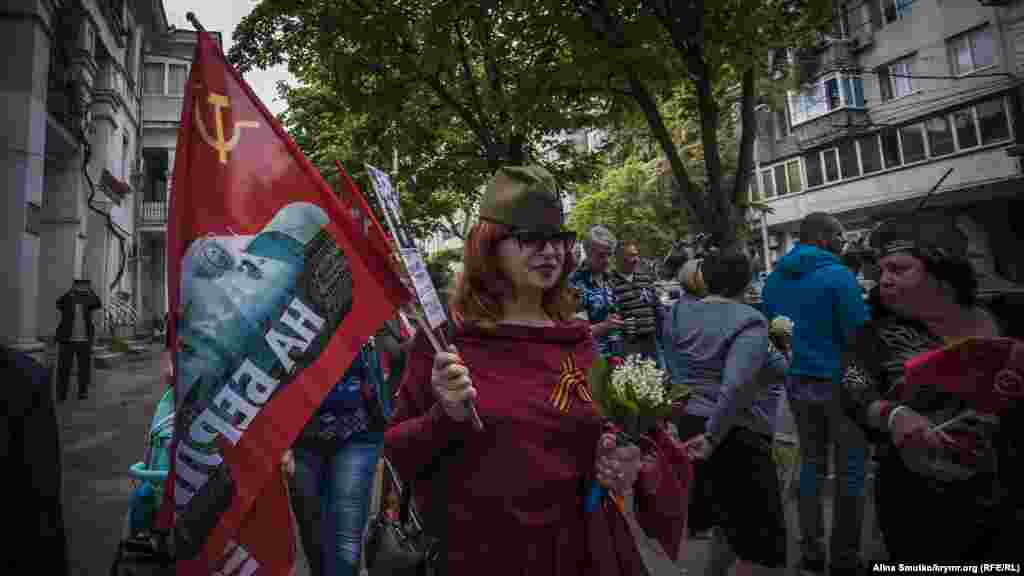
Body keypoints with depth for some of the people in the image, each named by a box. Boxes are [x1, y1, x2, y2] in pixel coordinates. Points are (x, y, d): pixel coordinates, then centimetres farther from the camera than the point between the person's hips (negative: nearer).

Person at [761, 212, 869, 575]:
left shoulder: (774, 278, 6)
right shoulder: (838, 276, -14)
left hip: (797, 383, 6)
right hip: (839, 383, -6)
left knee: (811, 464, 16)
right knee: (850, 469, 8)